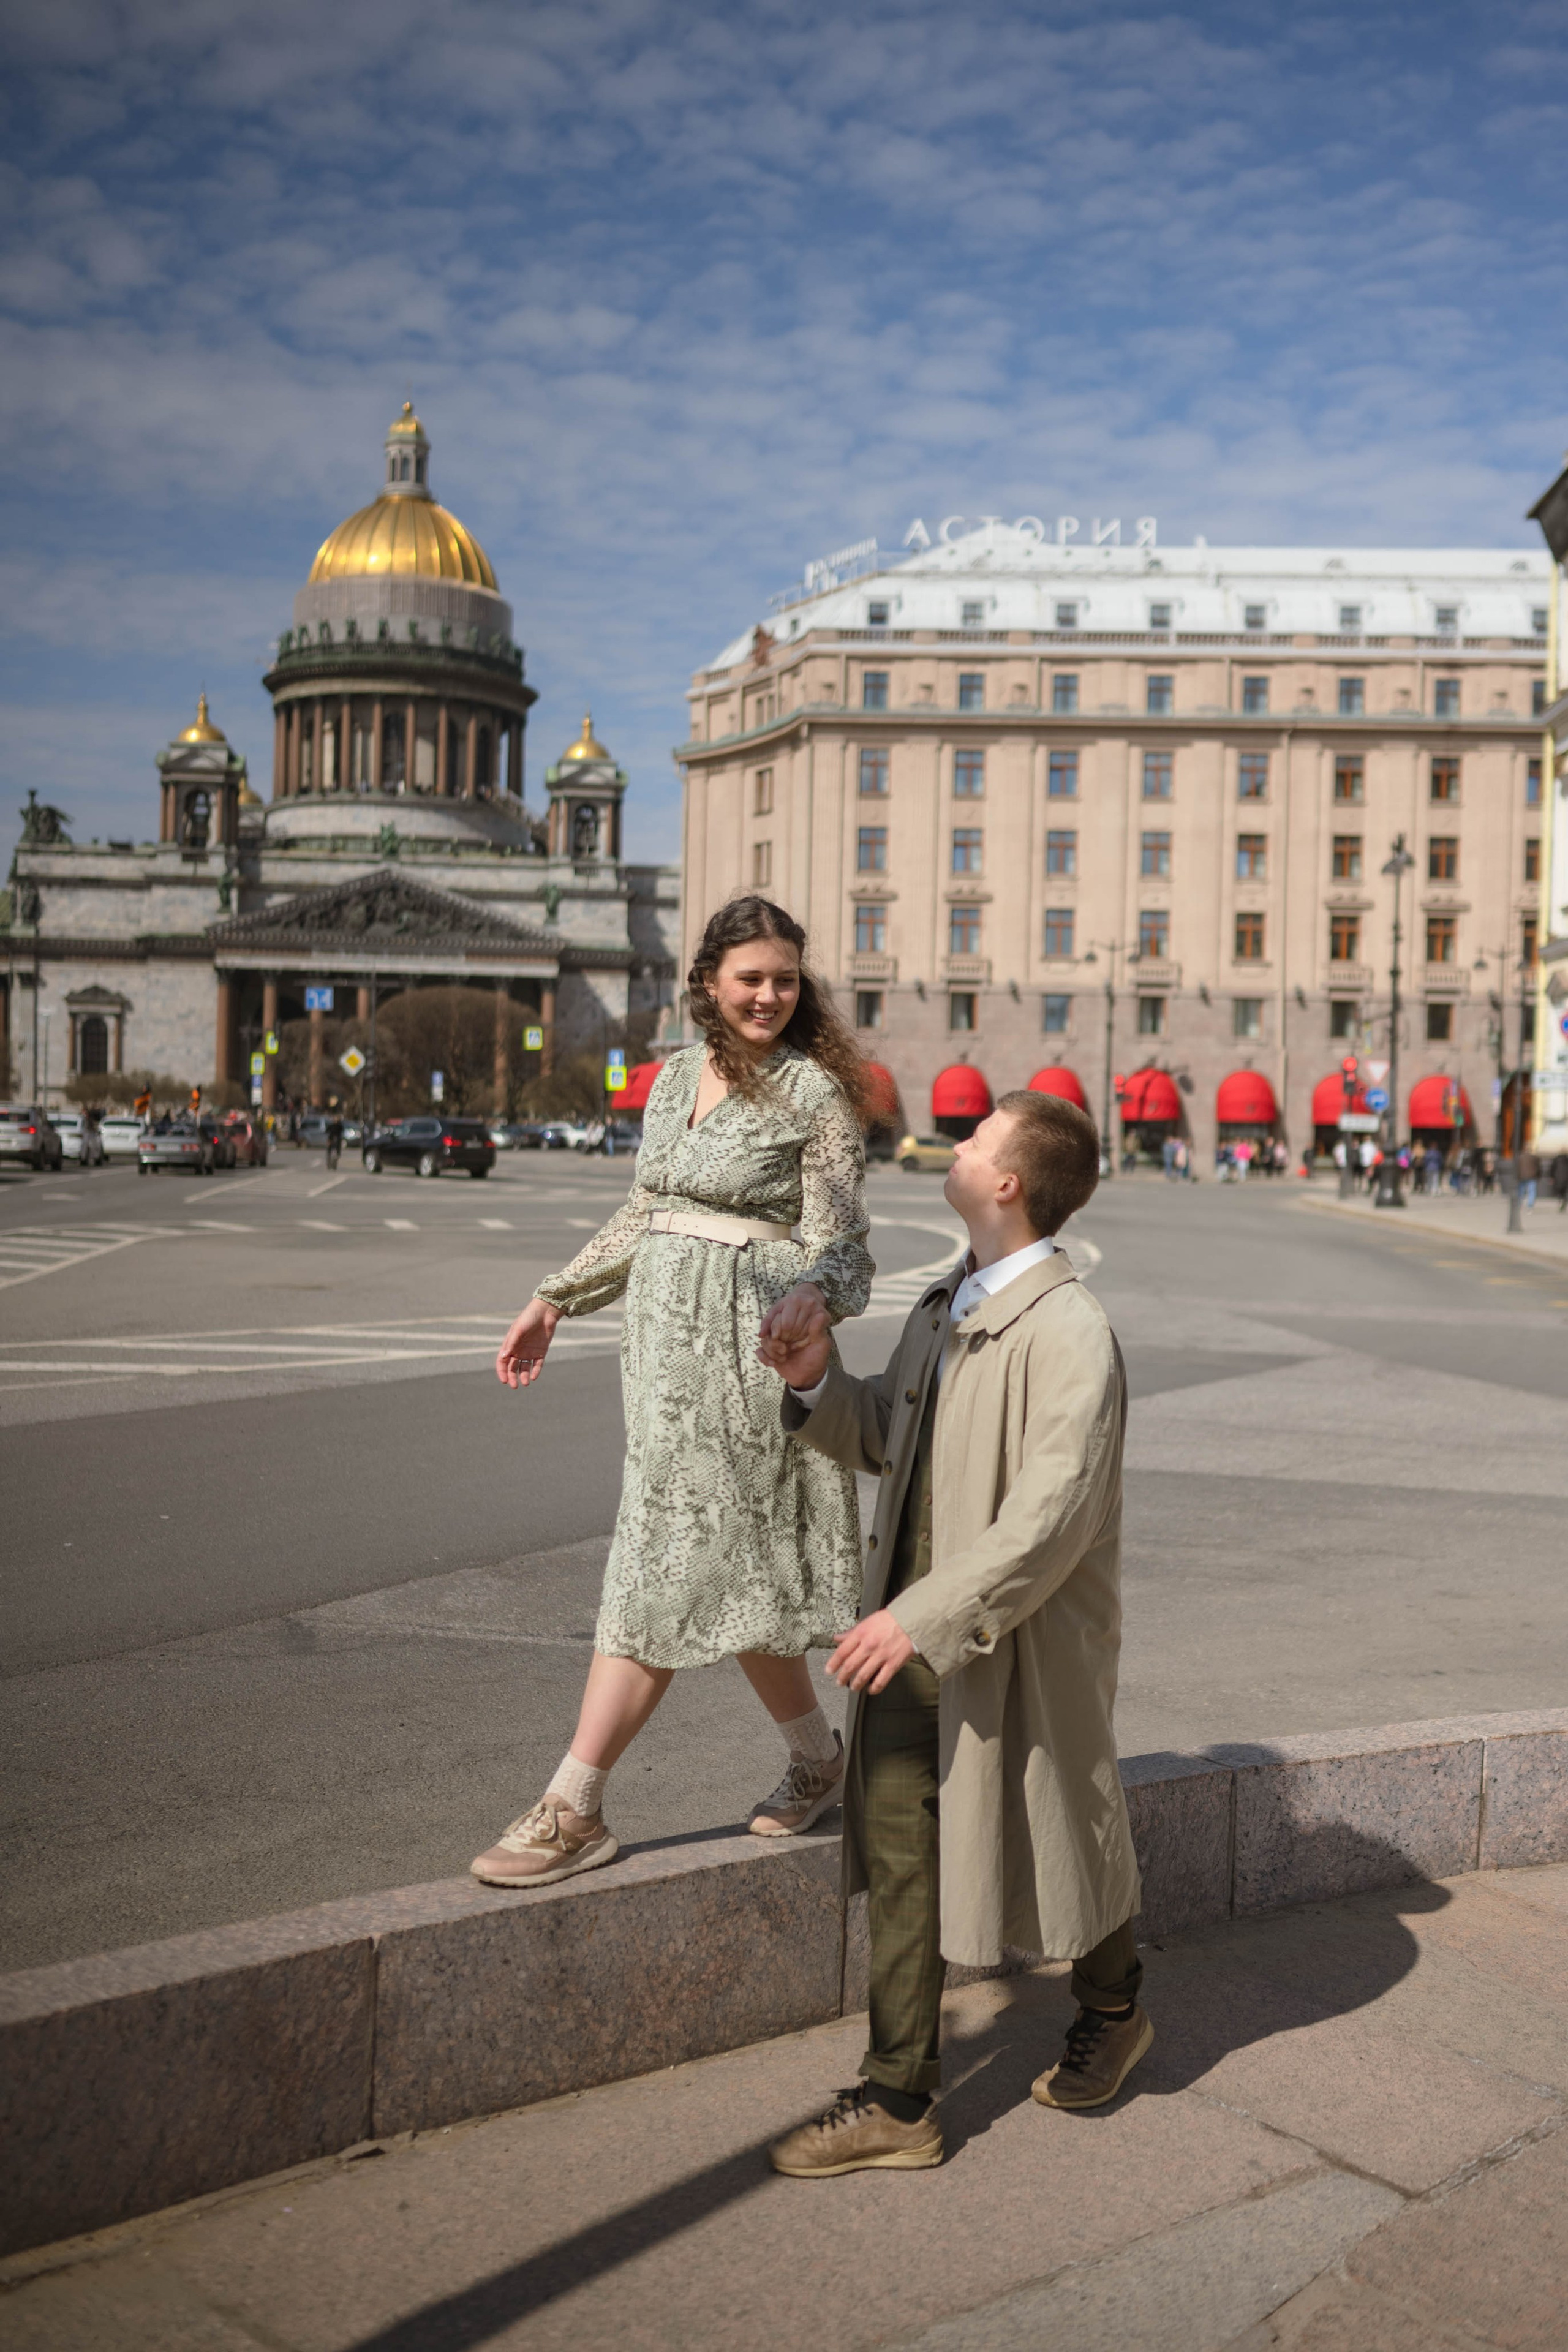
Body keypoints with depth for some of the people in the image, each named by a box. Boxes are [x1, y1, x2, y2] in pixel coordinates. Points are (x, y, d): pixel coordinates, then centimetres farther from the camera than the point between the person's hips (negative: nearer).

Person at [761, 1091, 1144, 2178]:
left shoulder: (1070, 1332, -20)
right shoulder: (947, 1303, 8)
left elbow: (1052, 1517, -26)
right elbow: (883, 1440, 16)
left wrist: (926, 1617, -29)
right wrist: (816, 1381, -3)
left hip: (1019, 1641, -7)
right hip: (915, 1633, 7)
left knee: (1058, 1839, 15)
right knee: (900, 1853, 8)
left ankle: (1111, 2015, 44)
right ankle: (898, 2104, 19)